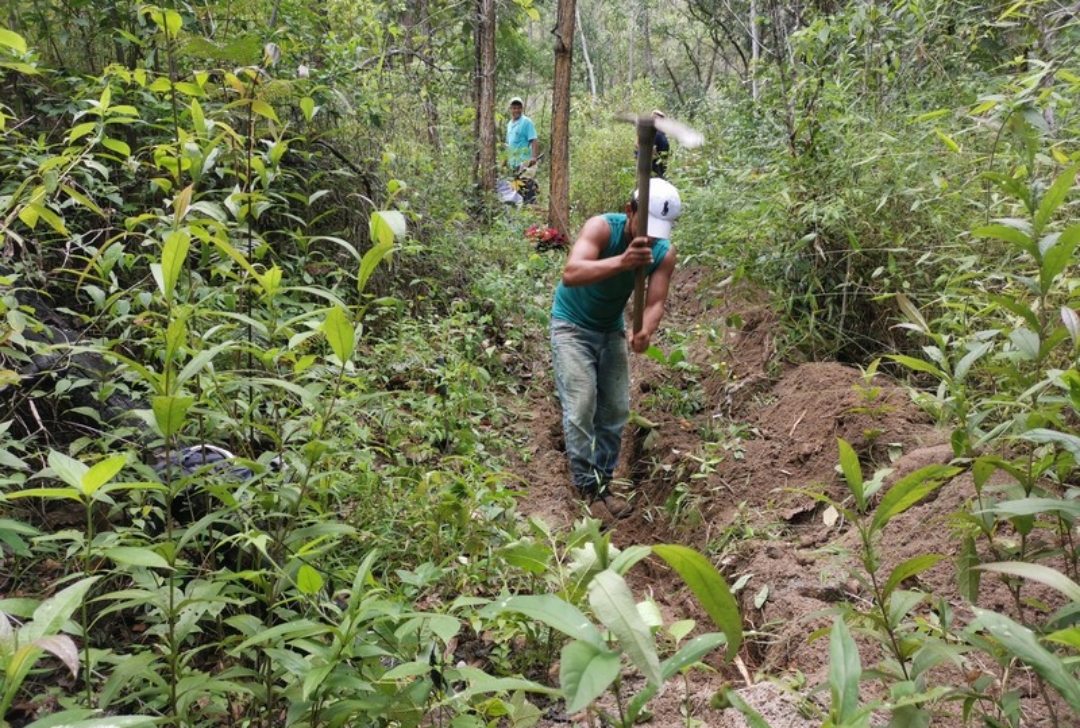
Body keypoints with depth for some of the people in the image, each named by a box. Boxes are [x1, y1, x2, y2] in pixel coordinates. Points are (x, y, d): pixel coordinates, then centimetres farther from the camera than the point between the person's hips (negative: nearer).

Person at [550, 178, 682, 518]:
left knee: (616, 409, 5)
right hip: (572, 325, -5)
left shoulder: (665, 253, -14)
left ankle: (604, 481, 18)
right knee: (581, 407, -12)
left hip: (611, 328, 5)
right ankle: (588, 487, -2)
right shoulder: (601, 227, -28)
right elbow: (570, 274, -44)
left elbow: (655, 301, -22)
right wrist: (621, 262, -58)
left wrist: (645, 331, -45)